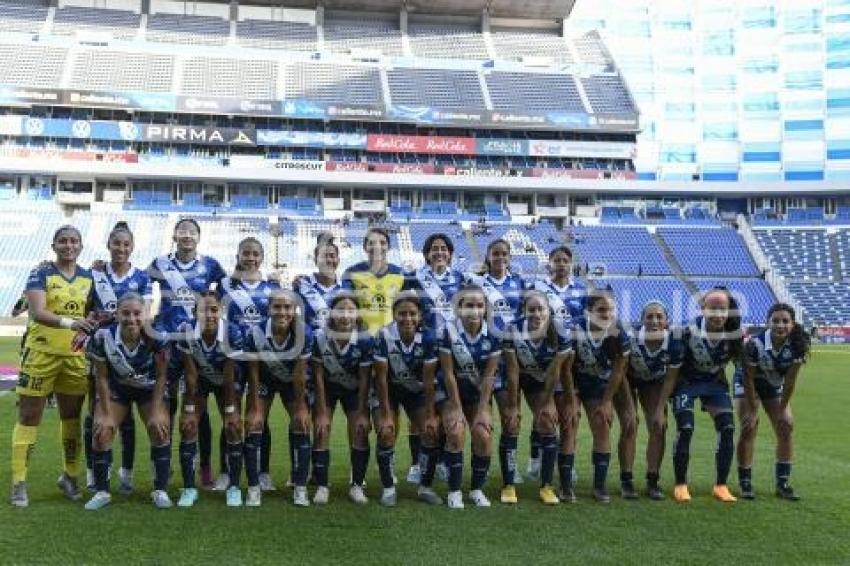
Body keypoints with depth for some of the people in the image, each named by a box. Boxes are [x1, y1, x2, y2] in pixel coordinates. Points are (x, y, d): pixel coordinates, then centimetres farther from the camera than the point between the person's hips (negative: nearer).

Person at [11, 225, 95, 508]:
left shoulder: (89, 278, 8)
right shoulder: (40, 274, -5)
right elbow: (37, 313, -19)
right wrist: (69, 322, -34)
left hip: (75, 356, 4)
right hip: (41, 353, -4)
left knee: (72, 417, 12)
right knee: (29, 417, 2)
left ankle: (70, 476, 26)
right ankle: (19, 482, 10)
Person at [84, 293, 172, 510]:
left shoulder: (157, 338, -29)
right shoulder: (103, 337, -28)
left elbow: (161, 376, -17)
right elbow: (102, 377, -15)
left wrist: (156, 412, -18)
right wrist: (106, 414, -12)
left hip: (150, 388, -1)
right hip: (116, 388, 1)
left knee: (160, 429, -15)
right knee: (101, 432, -10)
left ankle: (160, 490, -1)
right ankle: (101, 491, 8)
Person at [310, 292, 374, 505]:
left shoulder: (365, 339, -29)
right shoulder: (319, 337, -28)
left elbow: (364, 378, -19)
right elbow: (318, 376, -18)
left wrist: (362, 413, -14)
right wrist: (322, 412, -15)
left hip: (354, 390, 0)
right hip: (327, 388, 0)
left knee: (360, 432, -5)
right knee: (321, 432, -6)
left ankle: (357, 485, 10)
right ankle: (321, 486, 5)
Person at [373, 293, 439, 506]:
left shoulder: (428, 338, -23)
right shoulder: (384, 336, -26)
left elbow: (428, 379, -17)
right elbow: (381, 378, -20)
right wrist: (386, 414, -19)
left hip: (416, 390, 2)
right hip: (389, 390, -1)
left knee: (433, 433, -7)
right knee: (386, 433, -16)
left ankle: (425, 487, 11)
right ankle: (388, 488, 3)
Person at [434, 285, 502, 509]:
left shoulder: (493, 335, -14)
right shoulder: (448, 332, -21)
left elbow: (488, 376, -11)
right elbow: (449, 374, -17)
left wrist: (482, 410, -12)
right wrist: (457, 408, -15)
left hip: (478, 393, 2)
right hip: (450, 392, -2)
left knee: (484, 436, -12)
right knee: (455, 433, -21)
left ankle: (477, 488, 9)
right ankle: (454, 490, -6)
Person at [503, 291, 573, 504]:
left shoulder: (560, 334, -25)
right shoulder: (514, 331, -30)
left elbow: (554, 372, -14)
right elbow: (512, 371, -23)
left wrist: (548, 402, -6)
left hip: (542, 381, 2)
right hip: (518, 379, -1)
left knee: (547, 426, -5)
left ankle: (546, 486, 7)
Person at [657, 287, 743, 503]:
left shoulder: (733, 333, -19)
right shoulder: (690, 332, -28)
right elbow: (672, 373, -19)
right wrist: (660, 406, -17)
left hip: (715, 382, 4)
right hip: (687, 382, -4)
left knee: (727, 429, -6)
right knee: (685, 430, -14)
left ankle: (721, 485, 8)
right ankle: (680, 485, 1)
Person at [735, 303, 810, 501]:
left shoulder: (797, 345, -24)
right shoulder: (756, 344, -34)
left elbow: (790, 381, -14)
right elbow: (748, 379, -23)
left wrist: (782, 409, -10)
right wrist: (752, 411, -18)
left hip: (774, 385, 4)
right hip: (748, 385, -4)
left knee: (786, 427, -2)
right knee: (748, 429, -11)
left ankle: (783, 483, 9)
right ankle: (745, 484, -1)